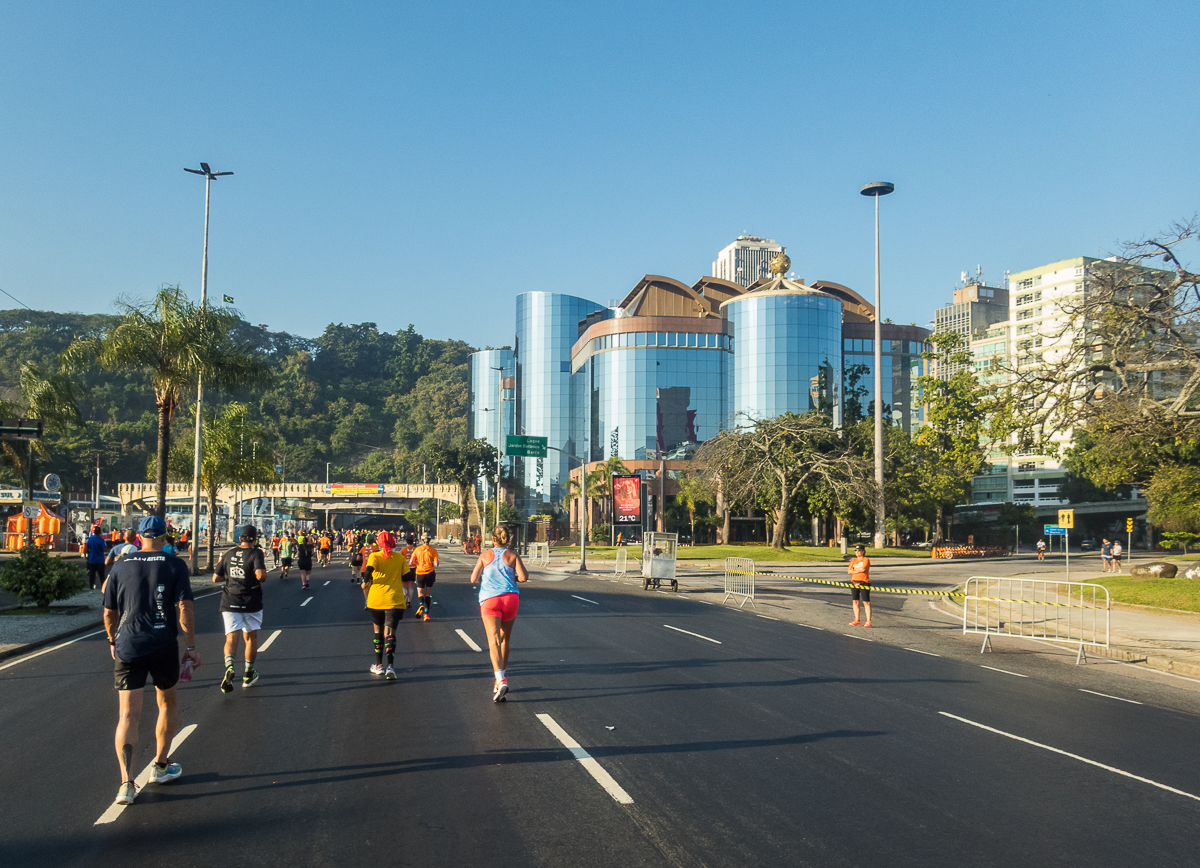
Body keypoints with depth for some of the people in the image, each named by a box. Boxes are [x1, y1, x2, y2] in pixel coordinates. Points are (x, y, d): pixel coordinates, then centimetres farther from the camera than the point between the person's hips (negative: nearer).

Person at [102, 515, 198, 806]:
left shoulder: (121, 566, 4)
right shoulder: (175, 566, -3)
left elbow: (109, 612, 9)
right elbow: (184, 608, -10)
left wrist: (113, 641, 25)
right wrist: (190, 647, -5)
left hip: (127, 648, 1)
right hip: (164, 647, -1)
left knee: (128, 714, -1)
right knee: (166, 705, 20)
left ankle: (127, 782, -13)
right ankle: (161, 766, 32)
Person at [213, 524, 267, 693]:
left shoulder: (229, 554, 6)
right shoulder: (255, 553, -8)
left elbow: (215, 578, 10)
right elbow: (260, 575, -25)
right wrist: (263, 571, -3)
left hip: (230, 603, 2)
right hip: (251, 603, -2)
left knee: (231, 637, -4)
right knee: (251, 637, 15)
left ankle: (229, 667, -32)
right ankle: (248, 675, 24)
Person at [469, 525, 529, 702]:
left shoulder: (485, 555, 7)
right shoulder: (513, 555, 6)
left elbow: (473, 579, 6)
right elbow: (523, 577, -5)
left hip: (489, 599, -2)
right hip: (510, 598, 2)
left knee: (493, 640, -13)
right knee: (504, 639, 20)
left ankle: (500, 680, -31)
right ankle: (502, 678, 27)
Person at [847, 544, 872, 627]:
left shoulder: (865, 560, -1)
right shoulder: (853, 560, 15)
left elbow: (863, 569, -18)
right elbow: (849, 571, 5)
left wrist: (854, 568, -2)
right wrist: (858, 571, -10)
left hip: (864, 583, -6)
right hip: (854, 583, 6)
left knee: (866, 602, -5)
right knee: (855, 602, 6)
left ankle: (868, 621, -4)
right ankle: (857, 620, 14)